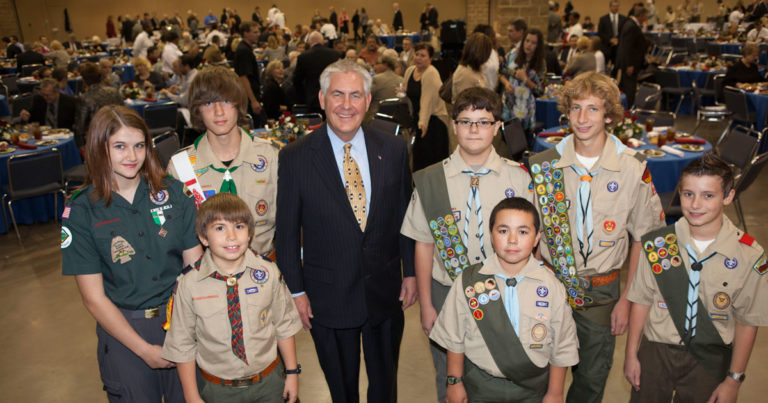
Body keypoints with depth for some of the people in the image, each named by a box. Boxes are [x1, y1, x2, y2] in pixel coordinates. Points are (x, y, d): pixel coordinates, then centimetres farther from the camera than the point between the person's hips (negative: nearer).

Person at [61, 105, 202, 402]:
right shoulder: (80, 211, -8)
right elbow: (94, 298, -7)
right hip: (123, 328, -1)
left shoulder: (173, 192, -3)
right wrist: (145, 350, -11)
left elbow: (195, 264, -1)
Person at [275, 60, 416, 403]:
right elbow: (287, 231, -5)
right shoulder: (294, 158, -11)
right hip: (327, 296, -2)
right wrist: (296, 290, -4)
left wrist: (410, 272, 4)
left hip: (385, 292, 2)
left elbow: (405, 216, 4)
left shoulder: (393, 149, -3)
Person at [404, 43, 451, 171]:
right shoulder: (410, 71, 9)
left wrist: (423, 121, -35)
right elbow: (406, 94, 18)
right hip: (416, 117, 7)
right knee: (417, 155, 9)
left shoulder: (431, 74, -15)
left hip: (433, 119, -7)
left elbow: (428, 100, -26)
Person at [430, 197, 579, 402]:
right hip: (481, 386, 0)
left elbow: (562, 346, -1)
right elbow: (454, 337, -1)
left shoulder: (550, 286, -11)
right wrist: (454, 381, 2)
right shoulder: (468, 281, -11)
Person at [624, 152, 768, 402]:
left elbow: (747, 321, -5)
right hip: (656, 352, 1)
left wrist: (734, 379, -2)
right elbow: (641, 300, -1)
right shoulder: (657, 243, -10)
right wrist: (631, 354, 2)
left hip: (710, 360, -1)